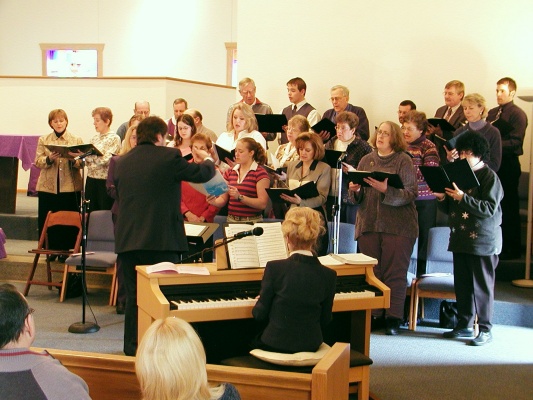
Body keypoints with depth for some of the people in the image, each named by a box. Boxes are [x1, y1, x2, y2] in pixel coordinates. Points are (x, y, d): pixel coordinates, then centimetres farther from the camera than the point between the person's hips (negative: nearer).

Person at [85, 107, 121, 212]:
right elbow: (88, 160, 16)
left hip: (105, 181, -6)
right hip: (91, 179, 6)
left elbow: (105, 160, -18)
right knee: (91, 212, 8)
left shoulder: (114, 138, -6)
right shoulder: (95, 138, 14)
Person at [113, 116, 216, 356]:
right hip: (161, 239, -4)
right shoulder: (169, 157, -7)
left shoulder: (122, 162, 7)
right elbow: (202, 174, 3)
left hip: (127, 240, 4)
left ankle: (132, 348, 19)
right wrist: (209, 161, 26)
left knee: (133, 297, 13)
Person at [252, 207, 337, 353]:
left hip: (277, 345, -4)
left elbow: (260, 314, -8)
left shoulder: (275, 268, -16)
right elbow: (324, 320, 1)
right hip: (311, 345, 4)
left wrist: (260, 302, 13)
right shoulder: (329, 275, -8)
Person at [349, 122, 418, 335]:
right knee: (371, 272, 6)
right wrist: (356, 190, -5)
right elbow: (358, 196, 17)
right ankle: (374, 315, 14)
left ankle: (393, 317, 6)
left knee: (395, 273, -2)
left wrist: (386, 190, -24)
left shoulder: (404, 160, -2)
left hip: (397, 227, -4)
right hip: (368, 224, 4)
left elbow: (410, 194, -11)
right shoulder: (366, 160, 13)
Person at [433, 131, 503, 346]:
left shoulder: (490, 177, -7)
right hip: (461, 239, 7)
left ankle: (485, 330, 6)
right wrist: (443, 198, -3)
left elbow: (490, 208, -18)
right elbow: (449, 209, 18)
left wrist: (463, 198, -24)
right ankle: (464, 325, 21)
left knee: (482, 286, -2)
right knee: (461, 284, 11)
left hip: (483, 241, -7)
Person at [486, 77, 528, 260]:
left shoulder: (518, 114, -7)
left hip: (508, 164, -7)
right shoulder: (492, 113, 16)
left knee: (509, 207, -2)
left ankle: (512, 249, 6)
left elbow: (515, 142, -17)